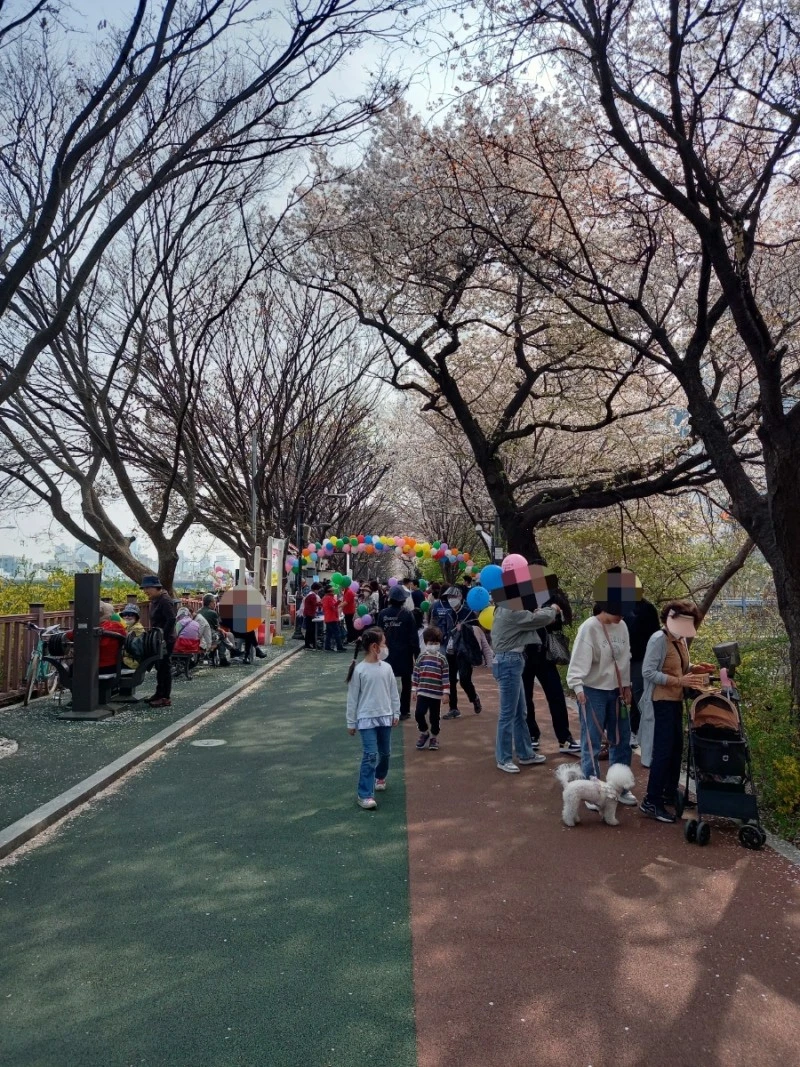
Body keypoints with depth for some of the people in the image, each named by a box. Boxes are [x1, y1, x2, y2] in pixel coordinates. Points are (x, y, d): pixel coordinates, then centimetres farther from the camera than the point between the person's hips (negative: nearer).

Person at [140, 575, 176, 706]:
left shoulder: (165, 601, -17)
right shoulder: (155, 600, 14)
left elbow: (171, 620, -23)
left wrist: (163, 637, -23)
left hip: (165, 640, -10)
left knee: (164, 667, -6)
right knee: (159, 666, 16)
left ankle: (165, 698, -1)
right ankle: (159, 693, 27)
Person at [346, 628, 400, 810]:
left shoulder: (386, 668, 1)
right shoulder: (359, 670, -12)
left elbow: (393, 693, 10)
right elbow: (352, 698, -6)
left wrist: (395, 713, 9)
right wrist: (351, 723, -3)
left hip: (385, 717, 5)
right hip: (366, 719, -5)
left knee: (385, 752, 18)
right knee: (370, 755, -10)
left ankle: (380, 777, 46)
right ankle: (364, 795, -2)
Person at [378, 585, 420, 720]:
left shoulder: (383, 614, -4)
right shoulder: (407, 614, -12)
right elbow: (413, 636, -10)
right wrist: (416, 653, -2)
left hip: (388, 653, 2)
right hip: (404, 653, -2)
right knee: (406, 683, 10)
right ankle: (404, 711, 11)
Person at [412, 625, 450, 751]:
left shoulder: (442, 659, -3)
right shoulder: (421, 657, 2)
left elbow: (446, 677, -4)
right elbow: (415, 674, 6)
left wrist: (446, 692, -8)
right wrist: (414, 690, 4)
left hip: (436, 694, -1)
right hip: (422, 692, 1)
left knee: (435, 717, 8)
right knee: (419, 713, -10)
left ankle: (434, 737, 30)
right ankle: (424, 733, 17)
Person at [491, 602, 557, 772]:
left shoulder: (505, 611, 14)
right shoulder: (511, 612, -17)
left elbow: (529, 619, 16)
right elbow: (541, 619, -15)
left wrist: (545, 611, 1)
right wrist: (553, 609, 5)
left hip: (510, 662, 11)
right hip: (509, 663, -11)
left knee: (519, 713, 17)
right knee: (508, 713, -1)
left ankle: (525, 754, 28)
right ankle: (503, 759, 9)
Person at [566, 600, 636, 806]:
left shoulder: (622, 627, 2)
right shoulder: (589, 628, -18)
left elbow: (625, 658, 12)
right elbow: (579, 659, -25)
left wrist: (626, 685, 14)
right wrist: (577, 685, -37)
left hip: (616, 692, 7)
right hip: (592, 692, -7)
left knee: (621, 740, 14)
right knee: (591, 743, 0)